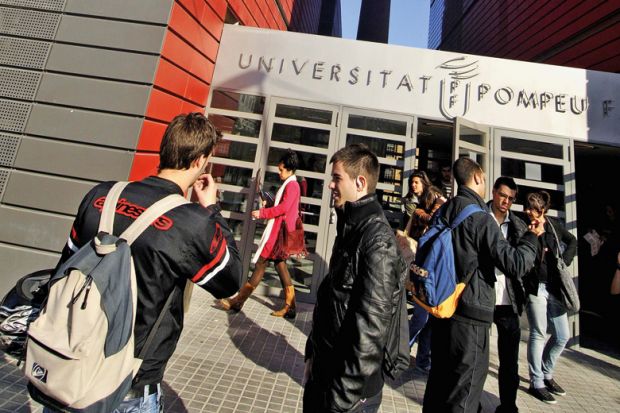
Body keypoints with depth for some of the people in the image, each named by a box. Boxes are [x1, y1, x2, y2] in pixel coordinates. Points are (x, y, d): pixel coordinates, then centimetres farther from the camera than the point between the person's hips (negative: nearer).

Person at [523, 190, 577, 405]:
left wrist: (565, 261, 8)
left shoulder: (554, 224, 4)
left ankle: (546, 374, 32)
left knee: (562, 336, 12)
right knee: (538, 334, 0)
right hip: (535, 287, -5)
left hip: (554, 287, 5)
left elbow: (572, 241, 20)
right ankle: (536, 383, 15)